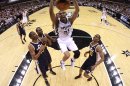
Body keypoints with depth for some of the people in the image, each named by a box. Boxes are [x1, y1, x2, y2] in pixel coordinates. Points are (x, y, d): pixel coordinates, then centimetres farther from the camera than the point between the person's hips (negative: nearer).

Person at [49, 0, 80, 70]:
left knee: (77, 53, -2)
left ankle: (72, 60, 35)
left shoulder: (70, 20, -15)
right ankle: (62, 62, 16)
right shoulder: (57, 22, -22)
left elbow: (77, 10, -23)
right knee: (67, 55, -21)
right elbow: (51, 12, -38)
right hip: (61, 41, -3)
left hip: (69, 39, 4)